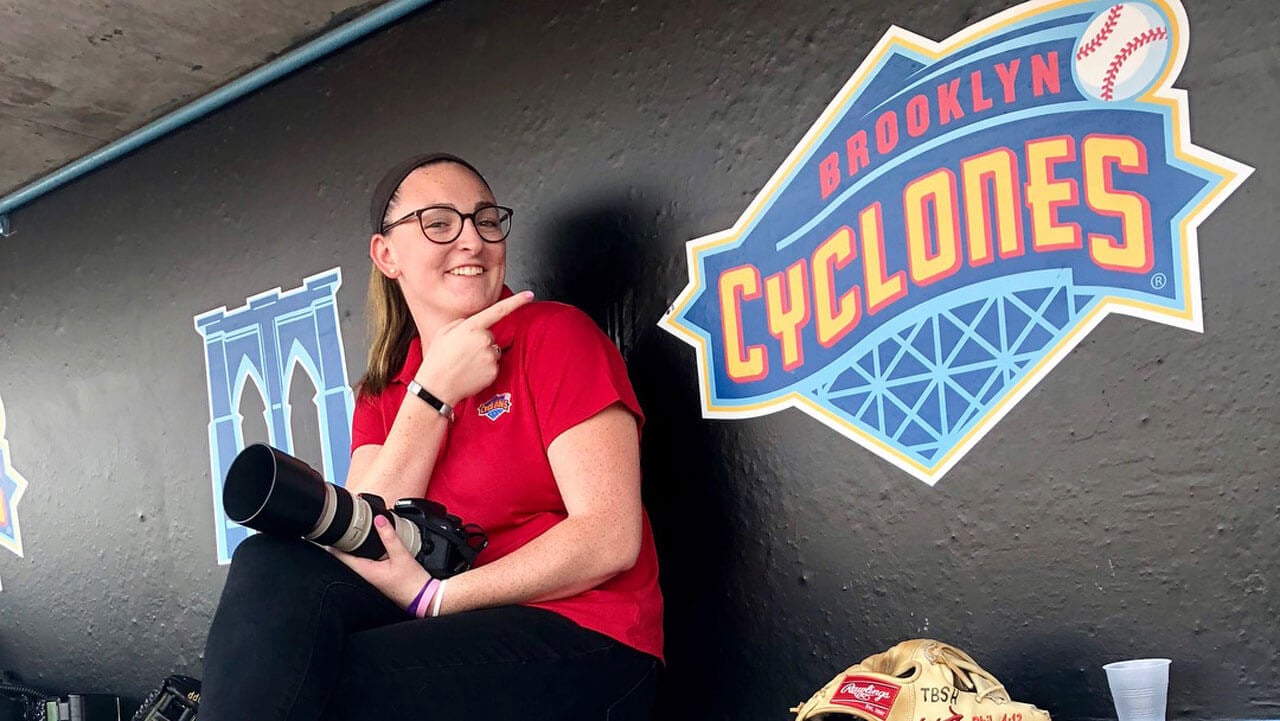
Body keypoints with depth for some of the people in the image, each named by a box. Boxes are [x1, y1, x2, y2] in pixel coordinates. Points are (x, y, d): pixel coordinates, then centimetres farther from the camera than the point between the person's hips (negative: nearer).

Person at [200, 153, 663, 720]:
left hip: (579, 640, -4)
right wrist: (434, 390, -13)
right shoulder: (383, 390, 11)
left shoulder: (555, 334, -5)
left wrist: (432, 596, -16)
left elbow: (610, 539, -14)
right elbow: (360, 545, -6)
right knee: (273, 566, -19)